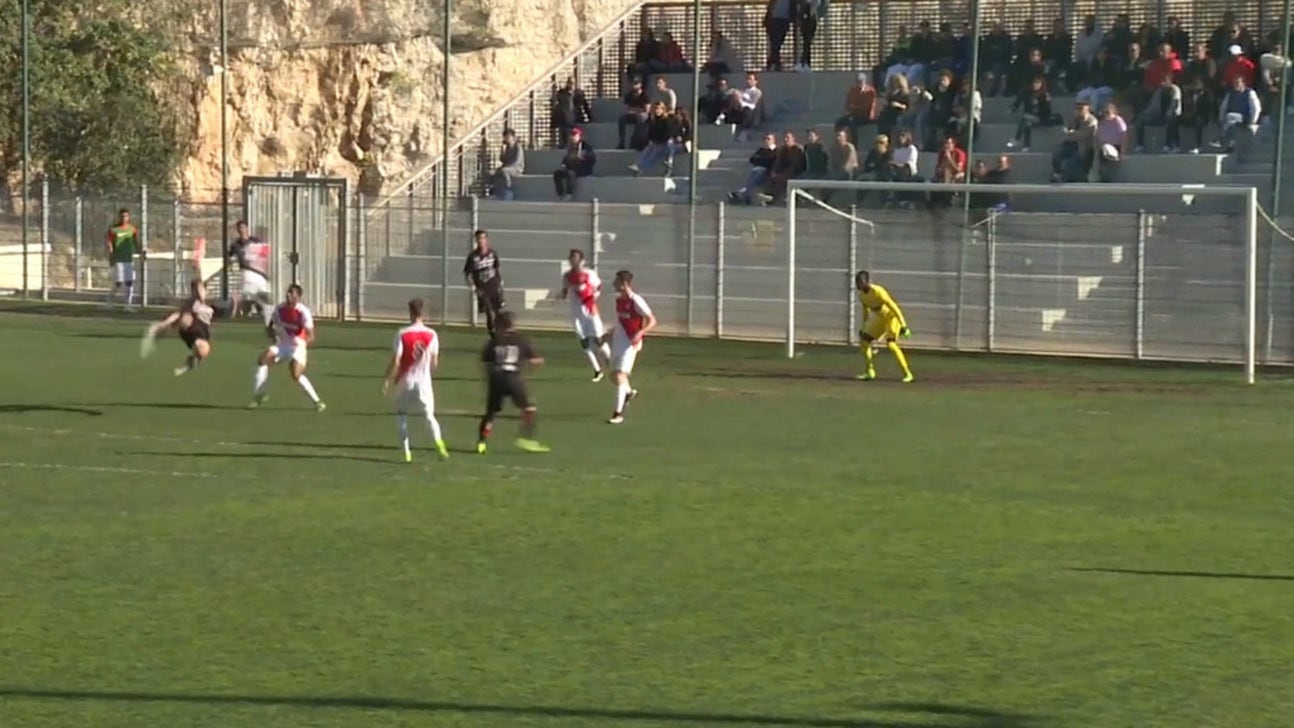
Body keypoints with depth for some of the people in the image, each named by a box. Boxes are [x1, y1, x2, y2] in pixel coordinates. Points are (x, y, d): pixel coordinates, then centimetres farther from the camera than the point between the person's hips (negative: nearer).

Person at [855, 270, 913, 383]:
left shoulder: (878, 292, -29)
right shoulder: (861, 295, -4)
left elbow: (894, 307, -28)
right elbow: (866, 310, 14)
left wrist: (903, 326, -30)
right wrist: (864, 327, 19)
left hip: (891, 316, -8)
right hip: (879, 317, 8)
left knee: (891, 344, -22)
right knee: (864, 340, 1)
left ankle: (907, 374, -12)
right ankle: (870, 372, 12)